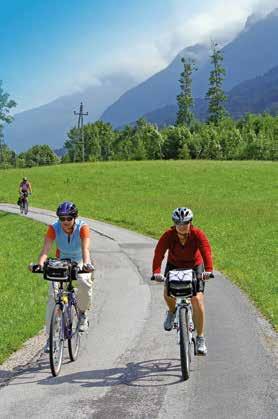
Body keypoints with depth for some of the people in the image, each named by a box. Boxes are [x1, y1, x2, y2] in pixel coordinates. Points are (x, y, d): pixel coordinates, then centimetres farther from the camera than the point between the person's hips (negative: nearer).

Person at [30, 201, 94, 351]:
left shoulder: (82, 227, -25)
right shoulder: (54, 228, -22)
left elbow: (85, 249, -39)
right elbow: (46, 249, -32)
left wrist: (86, 264, -58)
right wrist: (40, 264, -52)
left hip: (79, 262, -1)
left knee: (84, 283, -32)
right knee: (53, 296, -16)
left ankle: (82, 313, -3)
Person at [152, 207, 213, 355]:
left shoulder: (198, 234, -25)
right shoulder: (168, 236, -24)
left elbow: (206, 251, -37)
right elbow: (158, 253, -34)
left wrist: (208, 270, -54)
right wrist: (156, 272, -51)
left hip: (195, 266, -1)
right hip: (174, 265, 1)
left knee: (197, 299, -17)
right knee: (167, 293, -24)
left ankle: (200, 339, -7)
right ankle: (172, 311, 14)